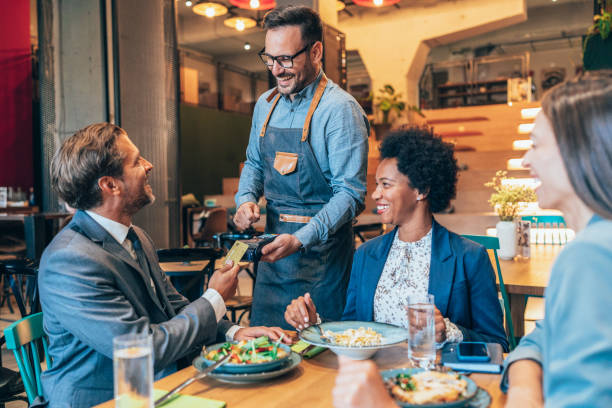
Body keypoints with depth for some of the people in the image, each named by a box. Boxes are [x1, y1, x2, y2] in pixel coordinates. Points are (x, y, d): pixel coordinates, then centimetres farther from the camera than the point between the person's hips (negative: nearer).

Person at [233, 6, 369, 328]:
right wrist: (246, 200, 0)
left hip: (321, 250, -6)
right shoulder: (265, 105, 8)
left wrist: (301, 239, -27)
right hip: (272, 245, 6)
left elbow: (351, 193, -18)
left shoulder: (340, 109, -14)